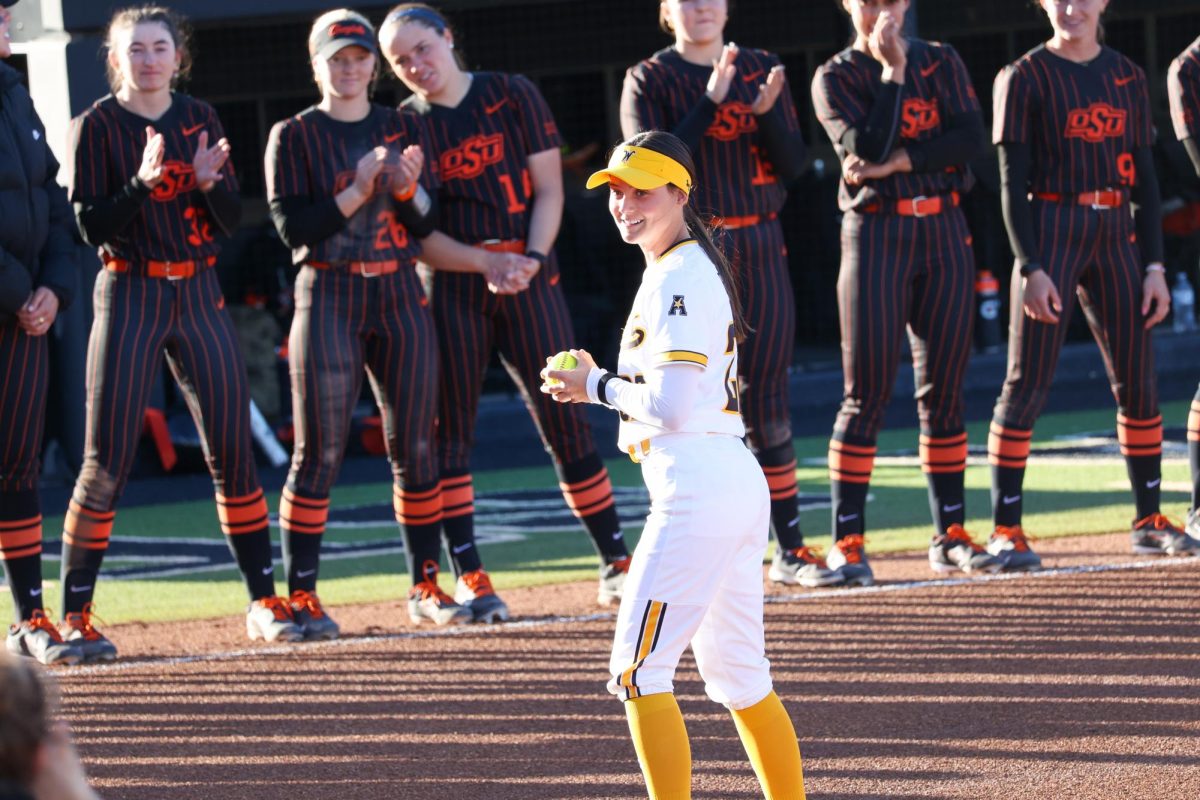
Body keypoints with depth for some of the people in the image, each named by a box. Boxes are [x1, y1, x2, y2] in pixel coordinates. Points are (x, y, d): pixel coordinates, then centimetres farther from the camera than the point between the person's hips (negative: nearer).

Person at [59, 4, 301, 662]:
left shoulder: (199, 119, 9)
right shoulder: (97, 126, -4)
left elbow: (231, 218, 6)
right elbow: (93, 227, -10)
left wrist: (208, 181, -14)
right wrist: (141, 184, -25)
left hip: (199, 295, 4)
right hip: (129, 295, -4)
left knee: (232, 450, 2)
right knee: (107, 459, -7)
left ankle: (263, 603, 9)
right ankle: (75, 617, -3)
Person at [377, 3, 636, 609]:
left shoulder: (513, 96, 4)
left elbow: (548, 189, 3)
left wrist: (531, 258, -11)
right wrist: (487, 264, -16)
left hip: (531, 278, 0)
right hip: (451, 286, 0)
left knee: (563, 417, -2)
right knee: (450, 427, -3)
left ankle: (615, 562, 3)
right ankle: (467, 576, 1)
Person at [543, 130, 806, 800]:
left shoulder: (677, 279, -13)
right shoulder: (697, 268, 18)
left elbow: (669, 405, -20)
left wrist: (597, 386, -4)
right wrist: (599, 384, 9)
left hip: (697, 489, -11)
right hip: (741, 486, 11)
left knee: (639, 673, -8)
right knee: (739, 677, 16)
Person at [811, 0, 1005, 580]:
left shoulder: (941, 63, 9)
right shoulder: (835, 78, 1)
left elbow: (970, 137, -6)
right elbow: (869, 147, -15)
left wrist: (894, 162, -13)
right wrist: (892, 71, -12)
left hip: (944, 233, 3)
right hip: (875, 233, -3)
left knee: (944, 389, 5)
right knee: (868, 392, -7)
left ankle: (950, 534, 10)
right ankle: (846, 543, -5)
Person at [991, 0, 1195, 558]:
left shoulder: (1128, 77, 11)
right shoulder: (1024, 78, -2)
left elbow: (1144, 178, 12)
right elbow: (1013, 182, -6)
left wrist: (1154, 267, 5)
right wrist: (1030, 269, -15)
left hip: (1116, 238, 4)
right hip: (1051, 233, -4)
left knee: (1137, 380, 5)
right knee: (1027, 383, -6)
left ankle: (1149, 521, 15)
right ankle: (1005, 528, -4)